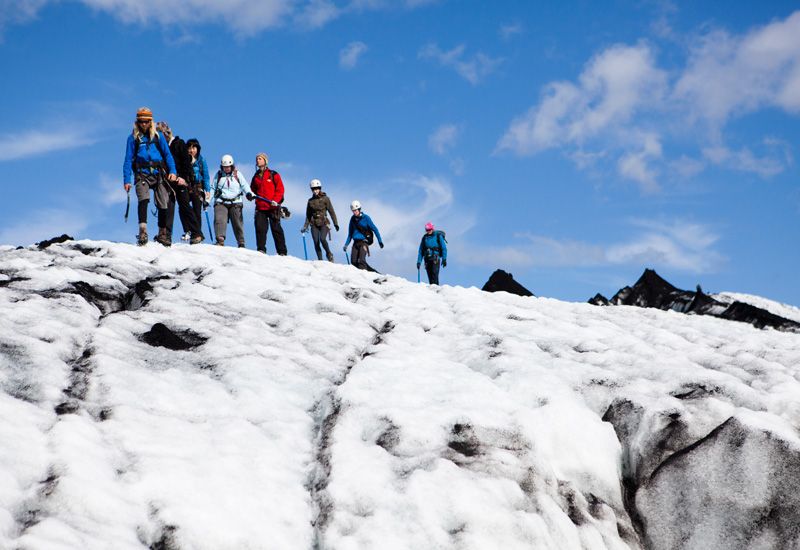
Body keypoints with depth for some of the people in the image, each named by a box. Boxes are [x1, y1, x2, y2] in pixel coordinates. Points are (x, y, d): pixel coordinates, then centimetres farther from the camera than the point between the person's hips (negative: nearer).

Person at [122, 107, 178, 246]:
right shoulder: (133, 138, 7)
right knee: (143, 199, -25)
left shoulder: (158, 136, 11)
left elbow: (167, 154, 10)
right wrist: (126, 180, -3)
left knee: (163, 205, -1)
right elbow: (128, 160, 6)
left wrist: (172, 171, -5)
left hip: (159, 173, 2)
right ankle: (143, 232, -33)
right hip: (142, 174, -2)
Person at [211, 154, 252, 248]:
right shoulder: (218, 175, 11)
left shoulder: (237, 174, 7)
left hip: (235, 202, 0)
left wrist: (249, 193, -19)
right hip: (221, 202, 0)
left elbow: (244, 185, 2)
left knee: (237, 223, 0)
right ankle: (220, 241, -27)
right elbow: (212, 188, 14)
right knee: (219, 220, -20)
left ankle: (241, 244, 9)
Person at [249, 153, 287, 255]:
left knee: (276, 229, -2)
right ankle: (261, 249, -2)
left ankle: (282, 252, 1)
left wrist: (276, 200, -15)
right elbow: (253, 189, 25)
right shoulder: (256, 176, 16)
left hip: (273, 207, -4)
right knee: (260, 228, -6)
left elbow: (280, 189, -2)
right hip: (260, 207, 4)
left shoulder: (273, 175, 2)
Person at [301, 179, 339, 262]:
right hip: (314, 224, 3)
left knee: (322, 239, -24)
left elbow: (331, 211, 1)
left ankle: (329, 254, 1)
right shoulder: (310, 201, 10)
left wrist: (335, 223, -5)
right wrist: (305, 226, 8)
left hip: (324, 223, -3)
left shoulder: (325, 199, 1)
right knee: (316, 243, -5)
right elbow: (308, 215, 15)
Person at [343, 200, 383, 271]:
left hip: (364, 241, -5)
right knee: (353, 261, -6)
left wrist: (380, 241, -9)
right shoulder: (353, 219, 12)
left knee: (361, 261, -20)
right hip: (356, 242, 5)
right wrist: (346, 244, 13)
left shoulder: (365, 218, -3)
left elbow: (374, 229, -3)